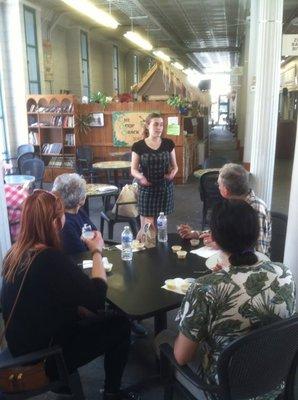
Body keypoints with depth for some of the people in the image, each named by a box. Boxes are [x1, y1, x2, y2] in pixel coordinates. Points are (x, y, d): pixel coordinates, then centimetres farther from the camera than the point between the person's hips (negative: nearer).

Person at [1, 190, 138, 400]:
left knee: (101, 319, 21)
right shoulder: (50, 258, -32)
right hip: (43, 358, -8)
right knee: (120, 326, 5)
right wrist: (97, 251, -12)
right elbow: (98, 295, -24)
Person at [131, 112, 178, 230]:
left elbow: (174, 166, 8)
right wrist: (141, 177, -23)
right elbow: (133, 170, -2)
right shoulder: (138, 146, -5)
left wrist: (172, 173, -14)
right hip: (147, 189, -2)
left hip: (165, 188, 2)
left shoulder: (168, 143, 2)